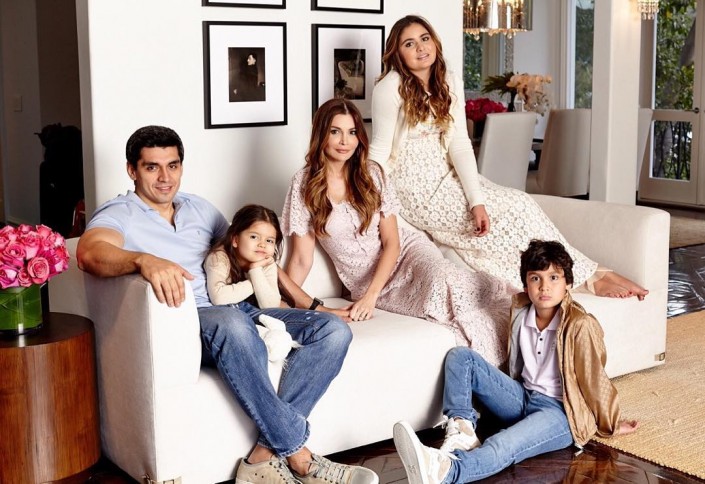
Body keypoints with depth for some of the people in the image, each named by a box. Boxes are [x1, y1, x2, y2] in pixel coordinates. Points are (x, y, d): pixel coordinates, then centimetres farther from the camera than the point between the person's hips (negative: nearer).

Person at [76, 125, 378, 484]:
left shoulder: (199, 208, 23)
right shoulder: (118, 215, 3)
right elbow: (89, 253, -21)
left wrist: (309, 304, 19)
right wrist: (144, 260, -42)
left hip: (239, 313, 7)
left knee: (333, 331, -15)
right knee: (231, 322, -40)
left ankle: (266, 455, -25)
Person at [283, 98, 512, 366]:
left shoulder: (371, 173, -1)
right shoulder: (304, 183, -5)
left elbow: (391, 242, -3)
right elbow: (302, 260, -4)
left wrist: (370, 296, -16)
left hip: (406, 253, 2)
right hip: (366, 281, -1)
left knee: (442, 280, -33)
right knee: (437, 302, -30)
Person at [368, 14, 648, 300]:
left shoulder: (450, 85, 4)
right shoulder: (391, 88, -13)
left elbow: (459, 145, -6)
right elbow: (379, 150, -12)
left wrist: (477, 200, -18)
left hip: (446, 177, 6)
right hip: (415, 188, -6)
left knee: (520, 203, -13)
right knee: (514, 209, -14)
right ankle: (591, 276, -5)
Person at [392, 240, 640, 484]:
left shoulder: (581, 325, -20)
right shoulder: (520, 310, -2)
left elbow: (594, 381, -9)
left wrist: (610, 426, 2)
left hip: (559, 412, -7)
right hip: (522, 398, 7)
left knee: (502, 447, -36)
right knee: (460, 356, -5)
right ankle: (462, 429, -25)